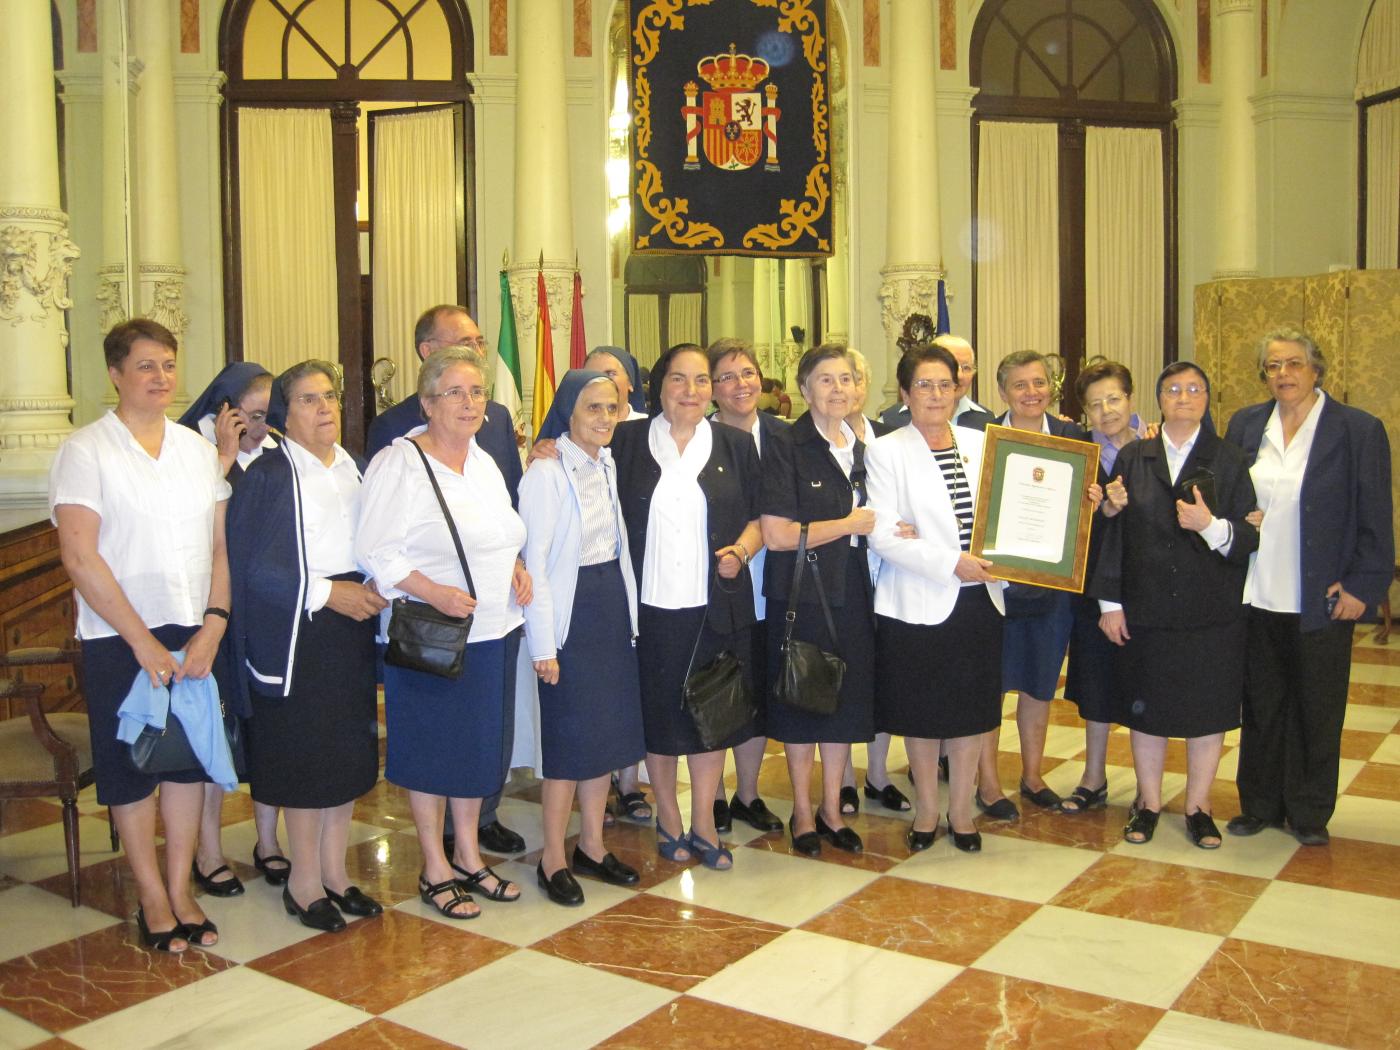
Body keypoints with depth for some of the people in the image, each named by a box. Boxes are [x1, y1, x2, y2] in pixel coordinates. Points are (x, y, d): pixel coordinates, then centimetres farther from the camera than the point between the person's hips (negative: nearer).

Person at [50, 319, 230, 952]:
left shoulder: (196, 448, 8)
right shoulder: (85, 450, -6)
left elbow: (221, 545, 5)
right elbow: (79, 554, -13)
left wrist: (213, 627, -7)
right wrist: (144, 641, -14)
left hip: (195, 635, 4)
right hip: (120, 638, -4)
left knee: (190, 758, 10)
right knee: (131, 767, 6)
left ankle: (181, 888, 24)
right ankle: (152, 897, 21)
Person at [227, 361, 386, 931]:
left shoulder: (355, 470, 12)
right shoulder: (268, 476, -7)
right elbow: (253, 564, -13)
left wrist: (372, 590, 0)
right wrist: (326, 592, -16)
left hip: (352, 626, 6)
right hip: (295, 633, -6)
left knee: (352, 751, 9)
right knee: (305, 755, 0)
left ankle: (334, 871, 22)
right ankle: (304, 880, 15)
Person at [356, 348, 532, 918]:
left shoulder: (484, 463, 11)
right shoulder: (398, 465, -12)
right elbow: (375, 554, -16)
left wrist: (517, 568, 2)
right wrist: (434, 592, -26)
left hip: (494, 631, 7)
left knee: (480, 745, 15)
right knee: (431, 749, 5)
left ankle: (468, 855, 31)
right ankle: (435, 869, 21)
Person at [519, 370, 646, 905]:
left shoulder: (609, 467, 8)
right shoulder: (547, 474, -13)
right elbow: (535, 563, -14)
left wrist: (628, 613, 8)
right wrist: (543, 645, -16)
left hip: (614, 611, 7)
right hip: (571, 614, -7)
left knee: (608, 733, 12)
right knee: (570, 740, -1)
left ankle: (592, 846, 26)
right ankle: (553, 859, 14)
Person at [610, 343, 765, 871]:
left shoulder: (735, 444, 6)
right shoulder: (626, 441, 2)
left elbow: (758, 517, 8)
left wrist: (740, 551, -8)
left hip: (716, 606, 1)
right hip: (650, 605, -1)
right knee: (658, 713, 8)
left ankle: (703, 823, 25)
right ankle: (668, 820, 28)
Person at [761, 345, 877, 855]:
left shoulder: (861, 450, 10)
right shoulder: (787, 449, -11)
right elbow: (775, 535, -18)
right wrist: (849, 524, -14)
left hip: (851, 593, 6)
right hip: (801, 593, -5)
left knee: (844, 702, 12)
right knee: (802, 702, 6)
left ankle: (831, 809, 28)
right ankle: (802, 812, 23)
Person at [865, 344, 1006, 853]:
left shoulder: (979, 444, 9)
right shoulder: (886, 451, -4)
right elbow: (883, 534, -13)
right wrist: (950, 562, -20)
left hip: (979, 597, 4)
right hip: (918, 602, -3)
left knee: (971, 709, 11)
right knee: (922, 714, 9)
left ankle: (961, 810, 27)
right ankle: (926, 810, 27)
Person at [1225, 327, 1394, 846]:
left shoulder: (1359, 430, -4)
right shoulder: (1245, 425, 6)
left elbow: (1375, 519, -4)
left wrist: (1362, 587, -9)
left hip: (1322, 600, -3)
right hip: (1256, 596, 3)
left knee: (1317, 708, 9)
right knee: (1261, 704, 13)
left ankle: (1309, 812, 24)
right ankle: (1260, 804, 27)